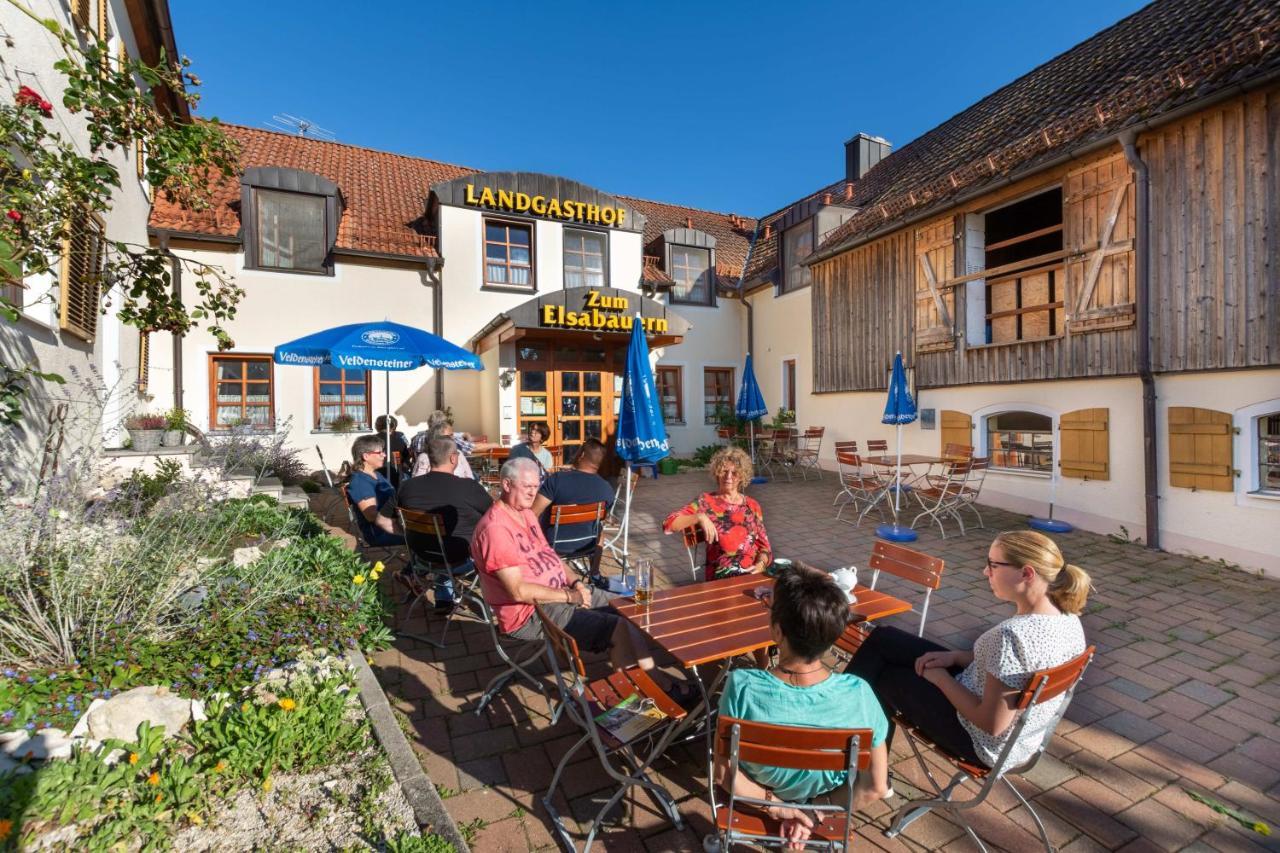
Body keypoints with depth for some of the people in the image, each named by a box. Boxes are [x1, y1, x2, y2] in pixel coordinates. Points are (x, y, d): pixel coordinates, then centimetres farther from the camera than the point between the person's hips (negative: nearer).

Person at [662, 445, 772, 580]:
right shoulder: (707, 501, 2)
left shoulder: (752, 506, 13)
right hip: (722, 574, -4)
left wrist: (760, 565, -7)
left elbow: (764, 546, 14)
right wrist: (699, 517, -22)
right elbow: (669, 523, -9)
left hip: (753, 572, 4)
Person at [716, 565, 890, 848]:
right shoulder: (858, 693, -34)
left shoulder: (742, 686, -38)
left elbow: (724, 773, -24)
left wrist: (774, 806, -10)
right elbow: (876, 788, -21)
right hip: (821, 790, 1)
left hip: (759, 785, -1)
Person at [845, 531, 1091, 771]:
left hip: (981, 743, -8)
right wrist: (956, 657, 0)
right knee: (883, 639, 12)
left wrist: (940, 678, -14)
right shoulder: (1068, 617, -6)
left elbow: (991, 724, -29)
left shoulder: (1014, 634, -36)